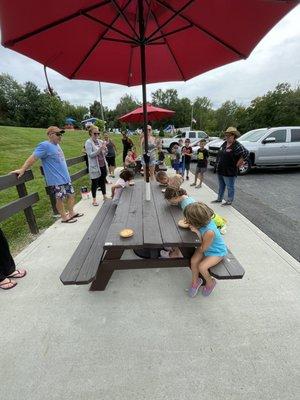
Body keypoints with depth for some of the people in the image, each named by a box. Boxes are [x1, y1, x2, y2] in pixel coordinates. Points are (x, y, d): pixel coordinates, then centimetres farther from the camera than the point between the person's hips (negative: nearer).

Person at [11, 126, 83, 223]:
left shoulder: (56, 145, 12)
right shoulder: (45, 145, -13)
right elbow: (33, 158, -18)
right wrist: (22, 170, -23)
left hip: (65, 178, 8)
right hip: (56, 180, -8)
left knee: (71, 195, 13)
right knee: (60, 199, 3)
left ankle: (71, 213, 28)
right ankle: (64, 217, 18)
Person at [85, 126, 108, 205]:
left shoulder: (100, 141, 9)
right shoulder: (88, 142, -8)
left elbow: (105, 153, 13)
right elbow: (90, 155, -17)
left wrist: (105, 149, -9)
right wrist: (100, 149, -26)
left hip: (103, 165, 6)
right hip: (95, 166, -6)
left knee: (103, 181, 15)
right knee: (95, 183, 3)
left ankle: (104, 196, 29)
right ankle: (94, 200, 15)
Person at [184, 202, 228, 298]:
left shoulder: (209, 232, -41)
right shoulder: (204, 221, -22)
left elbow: (202, 249, -23)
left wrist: (197, 232, -29)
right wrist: (188, 222, -21)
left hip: (217, 252, -6)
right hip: (205, 246, 6)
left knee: (201, 267, -18)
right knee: (193, 261, -11)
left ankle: (210, 283, 16)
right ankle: (195, 281, 15)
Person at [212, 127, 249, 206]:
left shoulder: (237, 146, -16)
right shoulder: (224, 143, 9)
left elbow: (246, 153, -24)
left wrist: (238, 164, -19)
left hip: (229, 172, -8)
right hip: (220, 170, 8)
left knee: (230, 187, 7)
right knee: (221, 186, 20)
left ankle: (229, 201, 21)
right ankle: (219, 199, 35)